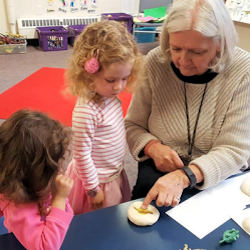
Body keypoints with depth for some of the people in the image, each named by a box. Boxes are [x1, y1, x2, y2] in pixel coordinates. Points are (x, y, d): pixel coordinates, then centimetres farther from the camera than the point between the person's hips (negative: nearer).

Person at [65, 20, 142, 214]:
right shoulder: (86, 112, -33)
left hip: (115, 173, 8)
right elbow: (82, 155, -25)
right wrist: (93, 189, -15)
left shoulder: (110, 96, -7)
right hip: (98, 180, -8)